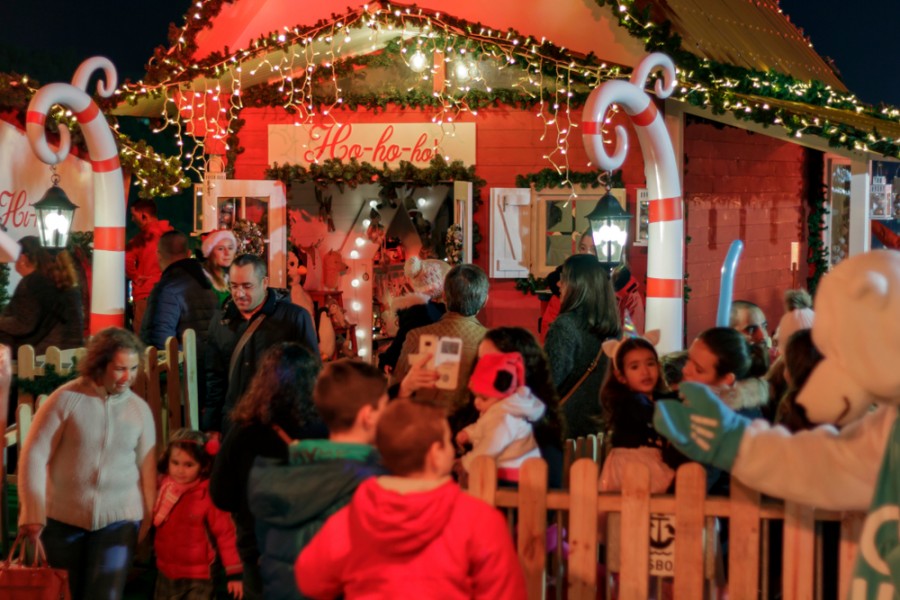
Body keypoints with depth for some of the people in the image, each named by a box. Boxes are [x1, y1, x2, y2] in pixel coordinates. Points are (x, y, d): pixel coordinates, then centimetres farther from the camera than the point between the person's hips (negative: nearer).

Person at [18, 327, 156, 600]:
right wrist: (33, 514, -11)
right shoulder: (66, 399, -7)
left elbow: (147, 470, 6)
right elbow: (34, 455, -7)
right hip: (63, 519, 0)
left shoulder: (140, 409, 0)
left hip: (118, 519, 1)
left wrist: (148, 525, 8)